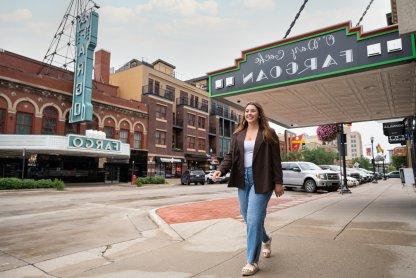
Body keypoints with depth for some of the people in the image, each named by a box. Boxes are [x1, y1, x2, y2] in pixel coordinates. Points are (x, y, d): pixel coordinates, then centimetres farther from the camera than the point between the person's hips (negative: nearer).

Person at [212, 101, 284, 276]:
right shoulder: (237, 135, 11)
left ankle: (252, 262, 6)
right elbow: (230, 155, 6)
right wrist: (221, 170, -12)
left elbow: (275, 160, -2)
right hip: (243, 180, 5)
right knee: (247, 217, 14)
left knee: (253, 219, -8)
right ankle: (266, 240, 44)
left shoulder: (268, 134, 0)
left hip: (260, 180, -5)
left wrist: (278, 182, -5)